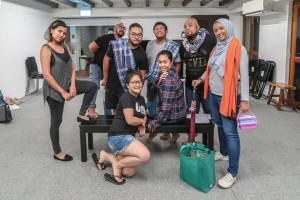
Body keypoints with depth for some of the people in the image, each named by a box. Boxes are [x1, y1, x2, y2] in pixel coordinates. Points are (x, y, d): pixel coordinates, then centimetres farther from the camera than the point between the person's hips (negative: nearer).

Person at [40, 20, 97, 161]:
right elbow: (47, 75, -21)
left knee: (92, 86, 5)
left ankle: (81, 114, 14)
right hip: (54, 89, -7)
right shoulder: (46, 49, -15)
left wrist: (72, 86, -10)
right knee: (56, 121, 4)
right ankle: (57, 152, 20)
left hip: (67, 84, 7)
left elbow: (72, 68, 5)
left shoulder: (65, 47, 6)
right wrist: (63, 92, -21)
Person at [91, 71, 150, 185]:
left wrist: (143, 127, 6)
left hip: (127, 137, 9)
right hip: (118, 137, -9)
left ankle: (106, 156, 17)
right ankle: (117, 164, -5)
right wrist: (141, 121, -1)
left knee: (129, 173, 4)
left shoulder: (141, 99, 13)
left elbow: (144, 116, 28)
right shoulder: (126, 97, -13)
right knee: (145, 155, -26)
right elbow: (130, 120, -22)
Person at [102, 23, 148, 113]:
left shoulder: (142, 54, -6)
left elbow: (142, 74, 1)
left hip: (129, 88, 0)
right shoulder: (116, 45, -11)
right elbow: (106, 59, -3)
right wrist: (105, 78, -2)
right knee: (115, 109, 15)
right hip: (111, 85, 1)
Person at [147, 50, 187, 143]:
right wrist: (159, 81, -19)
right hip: (178, 112, 9)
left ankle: (152, 133, 35)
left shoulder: (168, 79, -26)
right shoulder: (171, 73, 0)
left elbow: (166, 106, -26)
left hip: (173, 115, -8)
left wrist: (155, 122, -18)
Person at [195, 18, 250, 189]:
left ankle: (233, 173, -2)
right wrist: (201, 79, 15)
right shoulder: (216, 48, 12)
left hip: (229, 96, -8)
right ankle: (224, 153, 42)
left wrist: (245, 99, -19)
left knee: (230, 132, -7)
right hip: (214, 94, 8)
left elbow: (244, 75, -15)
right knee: (220, 126, 21)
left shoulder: (238, 48, -11)